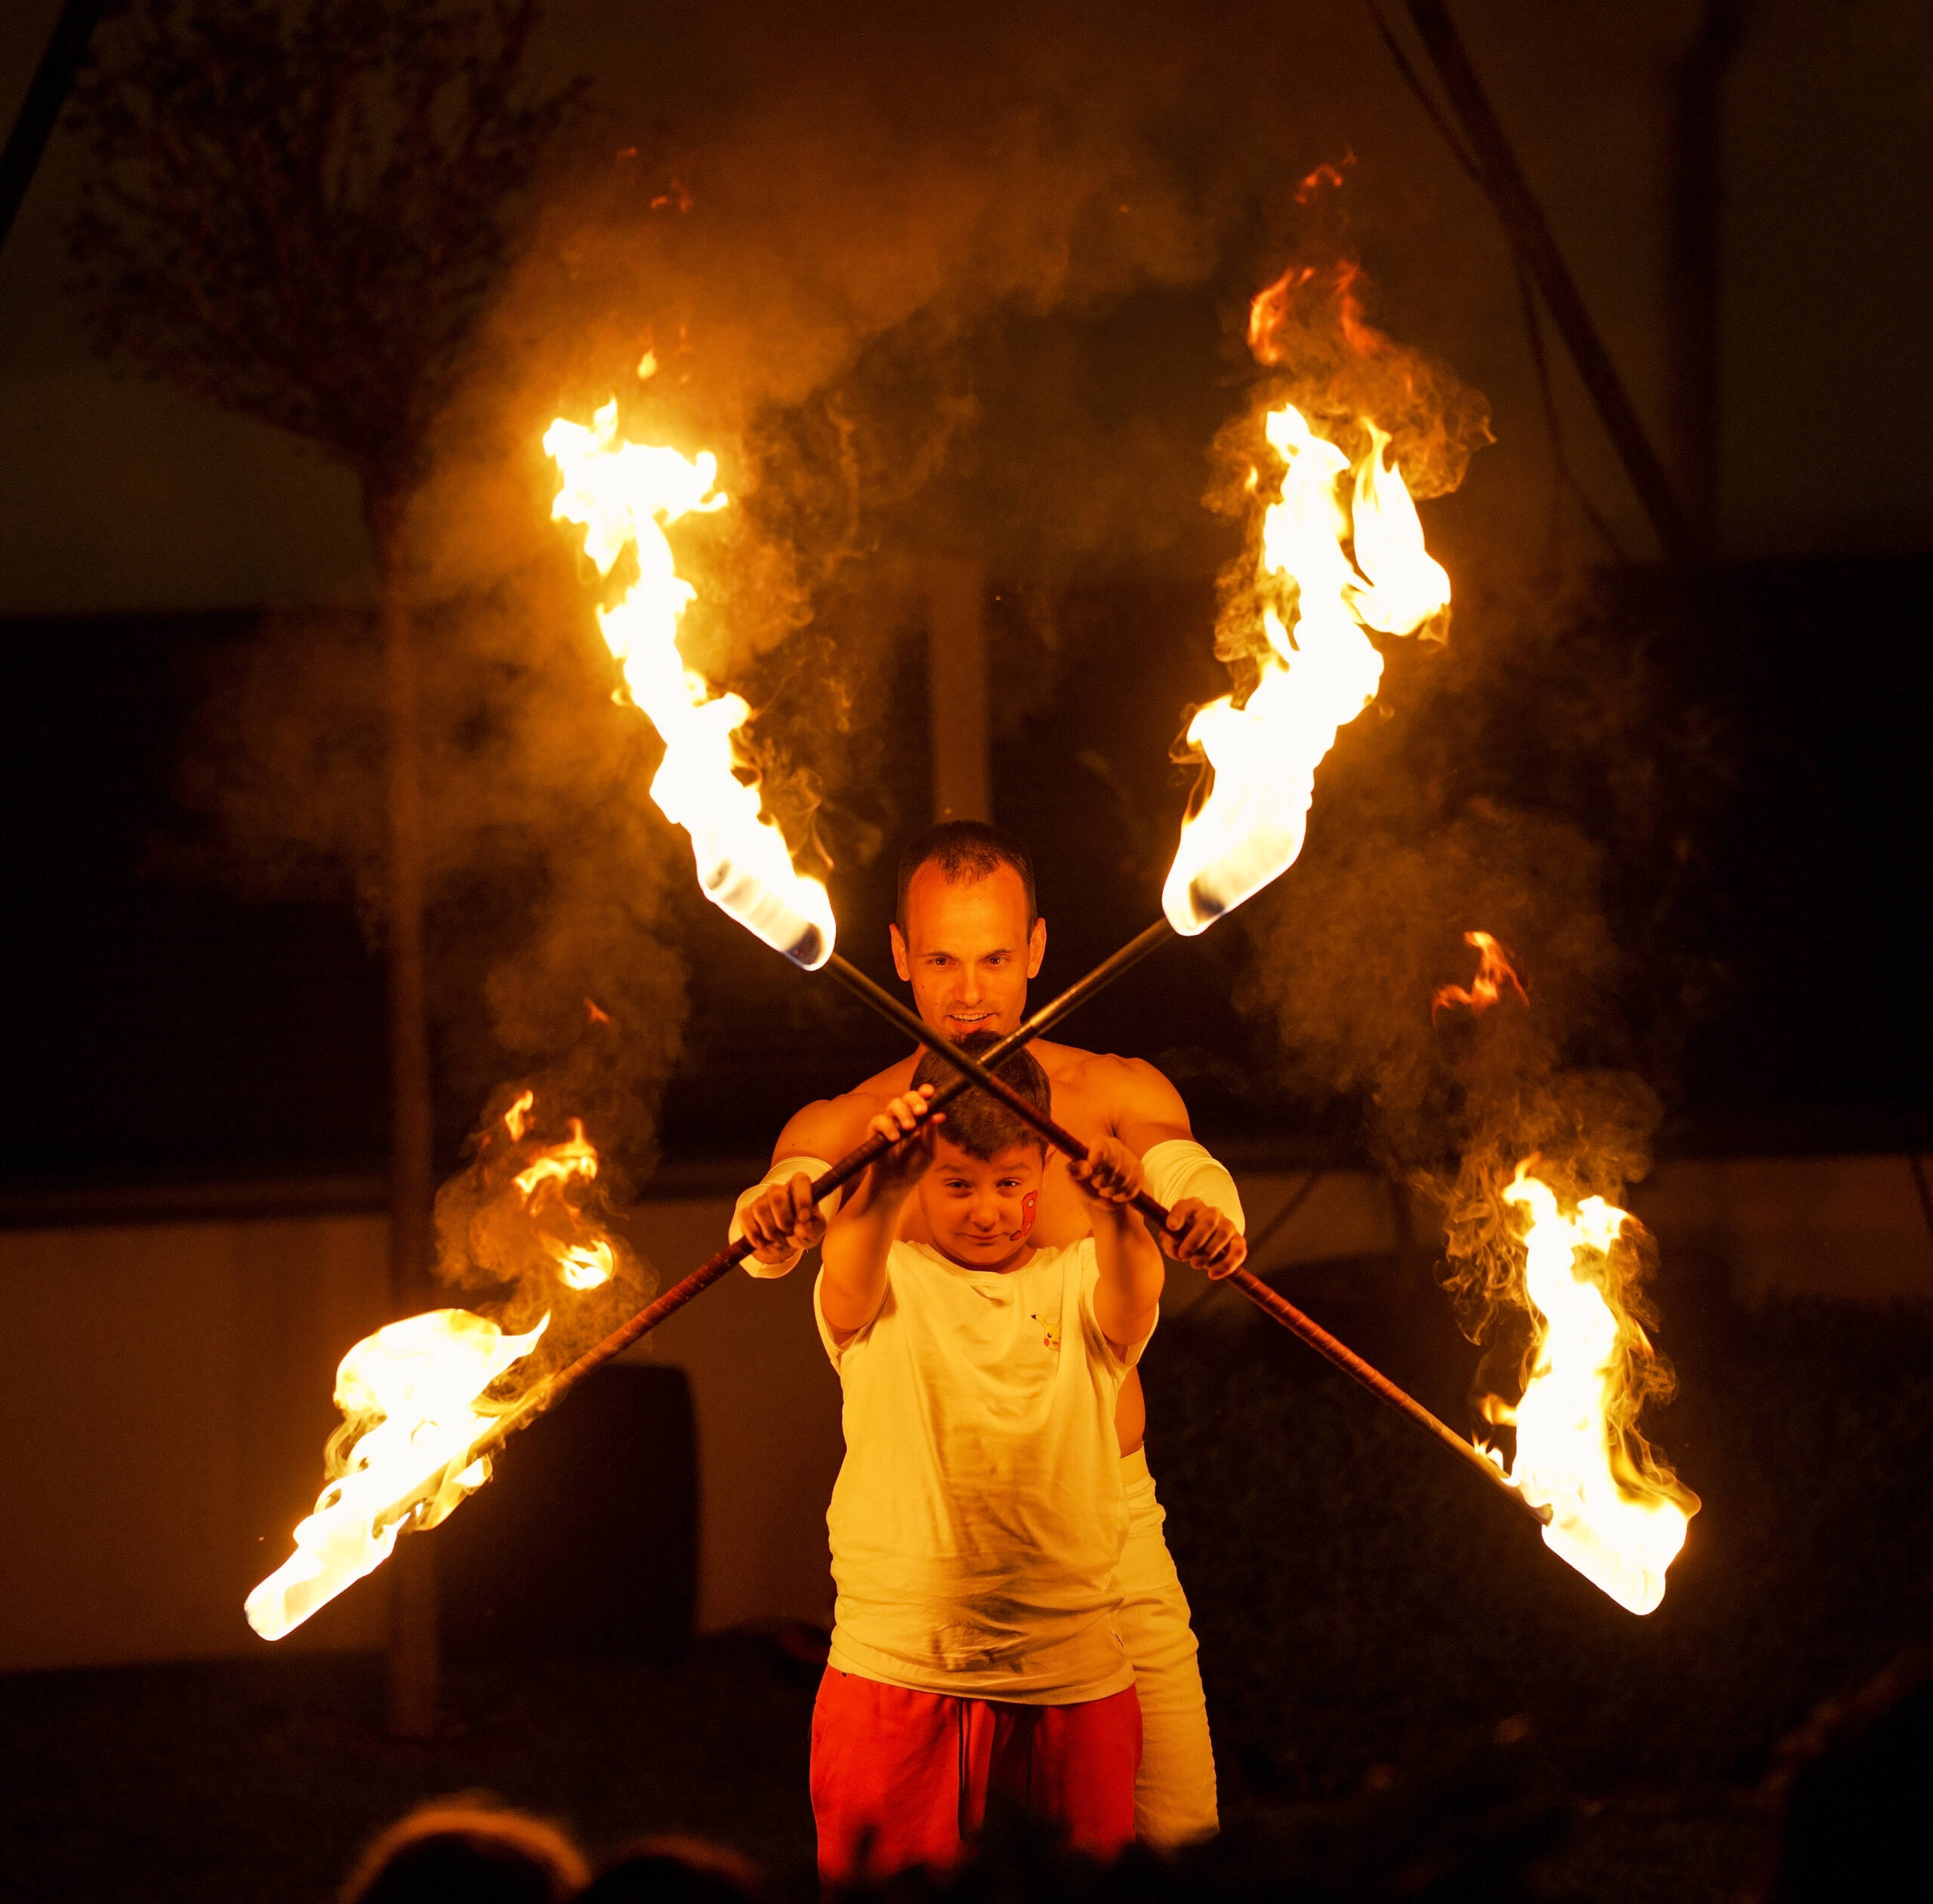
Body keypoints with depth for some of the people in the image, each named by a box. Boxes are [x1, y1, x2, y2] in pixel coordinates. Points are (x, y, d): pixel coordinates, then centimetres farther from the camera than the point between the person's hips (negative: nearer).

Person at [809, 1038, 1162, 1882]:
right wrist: (887, 1182, -39)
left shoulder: (1077, 1285, 9)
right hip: (894, 1674, -1)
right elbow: (847, 1279, -17)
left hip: (1072, 1681, 1)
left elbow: (1133, 1294, -14)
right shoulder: (888, 1284, 7)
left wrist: (1113, 1213, -38)